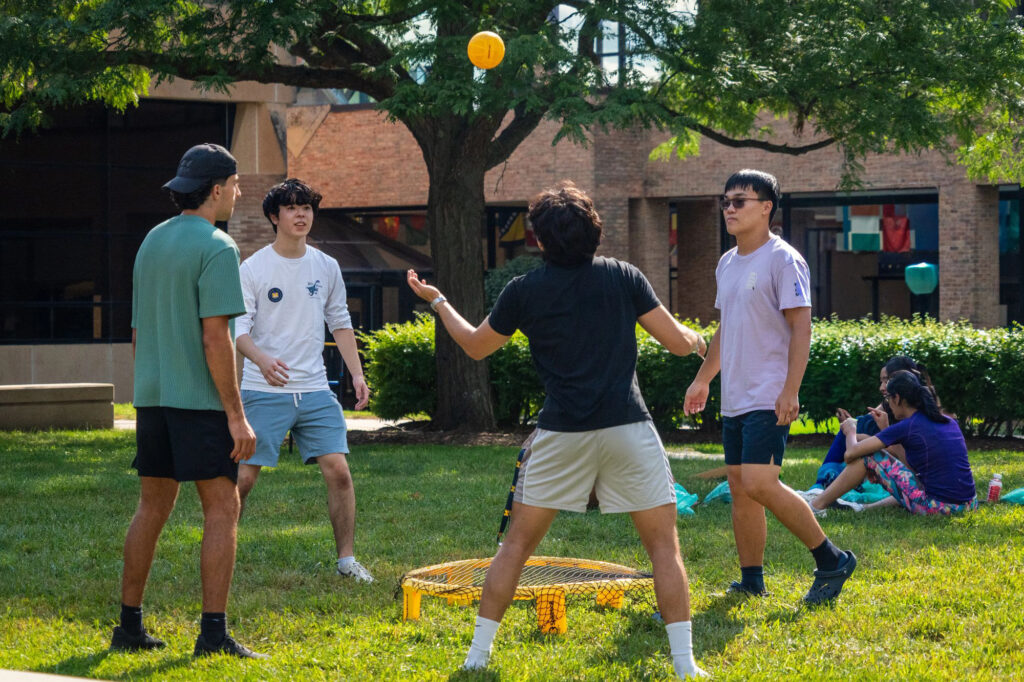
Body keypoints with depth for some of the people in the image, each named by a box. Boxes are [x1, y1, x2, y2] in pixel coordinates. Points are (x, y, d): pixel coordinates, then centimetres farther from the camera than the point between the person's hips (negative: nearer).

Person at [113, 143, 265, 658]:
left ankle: (129, 626, 15)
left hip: (152, 397, 8)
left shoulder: (152, 242, 13)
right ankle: (213, 632, -6)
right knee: (222, 508, -3)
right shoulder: (216, 247, -11)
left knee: (152, 507, 13)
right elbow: (216, 336, -17)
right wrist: (236, 414, -15)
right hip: (199, 400, -8)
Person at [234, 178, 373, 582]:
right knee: (244, 476, -6)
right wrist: (261, 358, -30)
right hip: (263, 392, -3)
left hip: (314, 390, 4)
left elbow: (340, 323, 18)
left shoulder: (326, 267, 10)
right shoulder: (253, 269, -4)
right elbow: (238, 327, -10)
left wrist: (357, 373, 9)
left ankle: (346, 559, 7)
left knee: (338, 470, -5)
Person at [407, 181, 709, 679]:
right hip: (627, 430, -1)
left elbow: (475, 345, 17)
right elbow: (678, 342, 3)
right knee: (664, 544, 6)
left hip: (561, 433, 1)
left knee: (518, 542, 13)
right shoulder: (623, 277, 1)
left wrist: (437, 302, 33)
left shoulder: (523, 292, 2)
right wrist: (697, 340, 27)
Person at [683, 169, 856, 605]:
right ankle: (751, 581, 15)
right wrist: (703, 379, 25)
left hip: (769, 400, -9)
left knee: (759, 483, -18)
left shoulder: (783, 260, -10)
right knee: (739, 487, 8)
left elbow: (801, 327, -14)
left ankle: (831, 560, -6)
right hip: (733, 400, 9)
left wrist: (790, 390, -20)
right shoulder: (727, 263, 15)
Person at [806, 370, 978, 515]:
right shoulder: (950, 422, 12)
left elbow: (851, 453, -3)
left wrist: (850, 432, 19)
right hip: (969, 506, 7)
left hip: (936, 507, -6)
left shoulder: (906, 427, -7)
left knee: (868, 456, 5)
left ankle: (815, 506, 13)